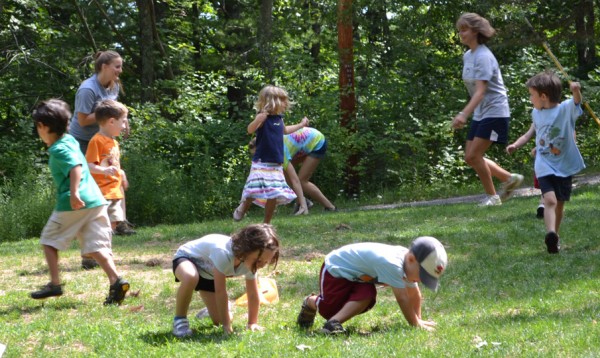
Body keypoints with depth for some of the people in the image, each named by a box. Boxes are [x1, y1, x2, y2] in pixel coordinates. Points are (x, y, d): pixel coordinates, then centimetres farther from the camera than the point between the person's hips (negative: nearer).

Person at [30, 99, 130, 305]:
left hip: (73, 204, -8)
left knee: (49, 240, 10)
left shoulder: (58, 149, -10)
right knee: (95, 246, 3)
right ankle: (116, 281, -15)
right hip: (96, 200, 8)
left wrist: (74, 192, -33)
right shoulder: (69, 140, 16)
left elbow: (76, 166, -27)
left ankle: (54, 284, 10)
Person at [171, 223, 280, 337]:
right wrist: (226, 325, -29)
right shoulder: (223, 253, -43)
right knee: (191, 277, -44)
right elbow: (220, 291, -36)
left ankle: (209, 312, 34)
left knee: (220, 319, -4)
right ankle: (179, 320, -20)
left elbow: (253, 294, -9)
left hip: (208, 273, 6)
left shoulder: (251, 261, -22)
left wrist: (252, 323, -5)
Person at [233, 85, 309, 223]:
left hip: (276, 164, 7)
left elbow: (284, 130, 35)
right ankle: (242, 208, 12)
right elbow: (250, 130, -28)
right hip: (262, 163, -7)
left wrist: (301, 125, 48)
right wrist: (260, 118, -45)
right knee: (256, 192, -16)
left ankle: (266, 223, 14)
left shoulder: (279, 118, 12)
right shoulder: (263, 117, -11)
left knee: (274, 195, 4)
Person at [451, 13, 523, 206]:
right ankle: (509, 179, 19)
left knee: (474, 155, -13)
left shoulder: (483, 56, -19)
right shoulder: (467, 56, 9)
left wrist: (464, 114, -38)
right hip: (480, 114, 9)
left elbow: (481, 90, -28)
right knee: (470, 157, 5)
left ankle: (492, 196, 2)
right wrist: (466, 114, 17)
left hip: (495, 112, -9)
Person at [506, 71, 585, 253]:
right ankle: (551, 234, -36)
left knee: (559, 203, 13)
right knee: (550, 199, -20)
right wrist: (516, 144, 5)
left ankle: (554, 237, 30)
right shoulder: (536, 114, 6)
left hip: (565, 165, -1)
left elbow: (577, 102, -31)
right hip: (545, 165, 1)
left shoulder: (566, 109, -9)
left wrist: (576, 91, -53)